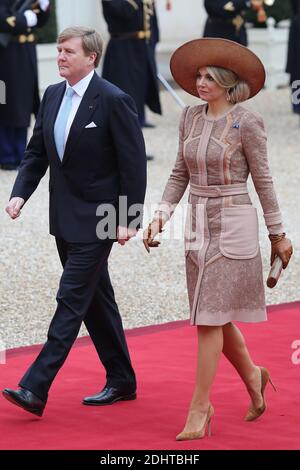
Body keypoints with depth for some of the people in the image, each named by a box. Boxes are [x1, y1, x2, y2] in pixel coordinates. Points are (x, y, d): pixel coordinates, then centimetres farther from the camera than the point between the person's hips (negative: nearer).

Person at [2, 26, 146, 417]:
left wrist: (129, 220, -15)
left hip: (97, 220, -8)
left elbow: (134, 164, -13)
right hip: (65, 219, 8)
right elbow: (37, 152, 12)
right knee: (95, 299, 15)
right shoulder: (53, 96, 8)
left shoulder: (114, 101, -14)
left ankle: (35, 388, -15)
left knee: (72, 300, -10)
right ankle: (121, 381, 26)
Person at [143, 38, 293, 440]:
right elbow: (181, 174, 11)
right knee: (216, 317, 15)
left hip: (233, 226, -7)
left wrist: (278, 235, -1)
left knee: (209, 318, -9)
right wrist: (160, 218, 1)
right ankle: (251, 376, 41)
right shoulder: (191, 117, 5)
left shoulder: (247, 123, -12)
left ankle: (198, 411, -2)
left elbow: (263, 180, -7)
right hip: (199, 227, 7)